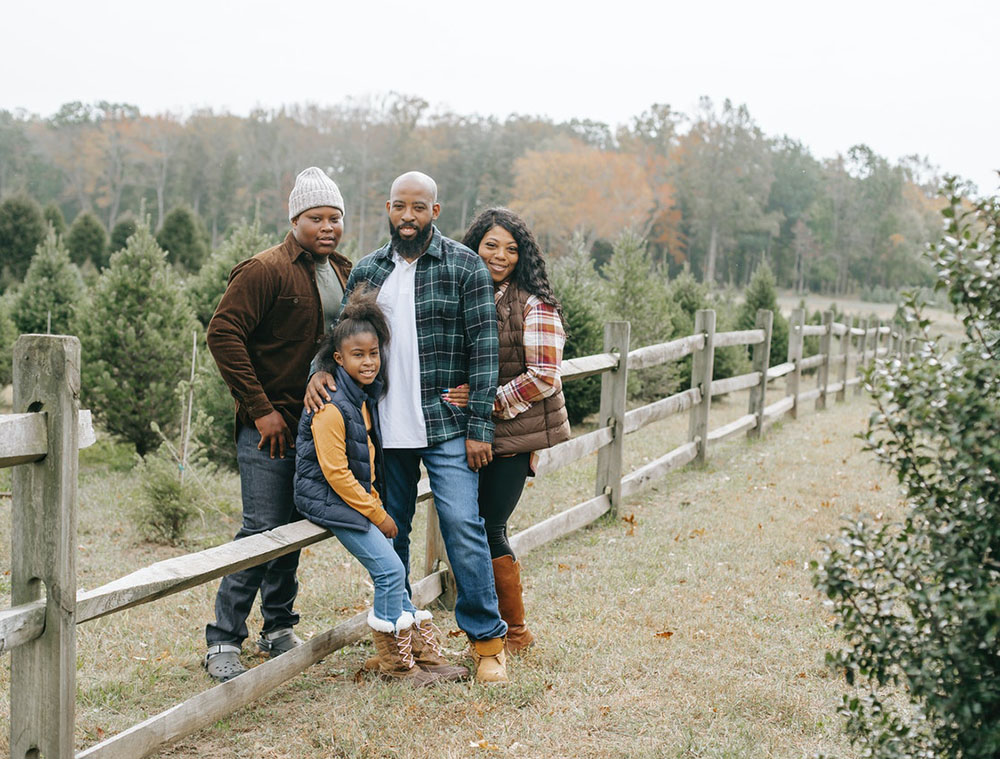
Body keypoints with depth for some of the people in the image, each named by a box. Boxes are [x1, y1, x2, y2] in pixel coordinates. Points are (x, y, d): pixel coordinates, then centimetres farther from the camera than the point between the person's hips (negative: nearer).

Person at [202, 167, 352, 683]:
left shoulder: (343, 274, 12)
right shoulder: (265, 271, -11)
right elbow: (223, 334, -17)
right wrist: (260, 409, -17)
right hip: (270, 428, -7)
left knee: (294, 526, 13)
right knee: (263, 528, -8)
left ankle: (278, 629, 26)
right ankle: (222, 643, 1)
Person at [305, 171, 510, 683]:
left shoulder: (464, 266, -2)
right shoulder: (366, 272, 10)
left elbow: (483, 348, -5)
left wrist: (480, 426, -11)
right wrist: (320, 370, -6)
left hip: (447, 425, -4)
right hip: (385, 428, 4)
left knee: (462, 524, -8)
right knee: (389, 531, 11)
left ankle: (487, 639, 5)